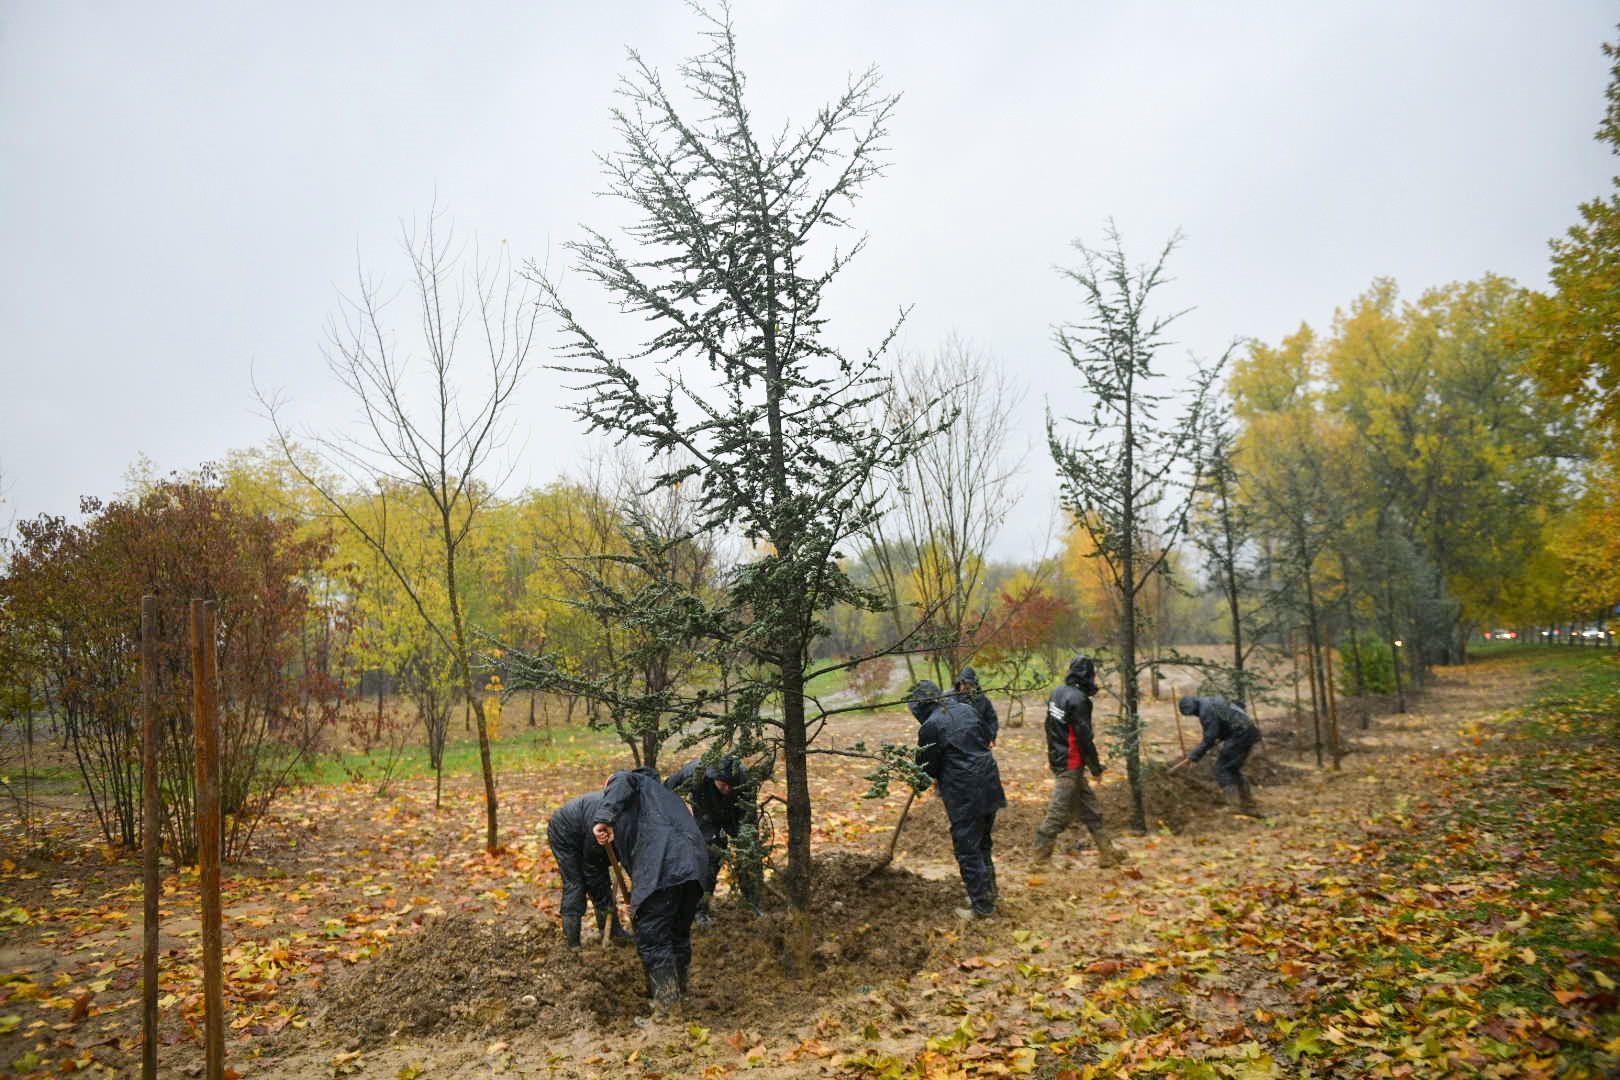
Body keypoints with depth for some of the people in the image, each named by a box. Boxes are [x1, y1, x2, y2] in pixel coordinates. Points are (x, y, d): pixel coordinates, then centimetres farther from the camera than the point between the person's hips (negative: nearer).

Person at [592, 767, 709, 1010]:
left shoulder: (637, 781, 16)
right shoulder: (666, 793, 39)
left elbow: (622, 782, -11)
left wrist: (603, 818, -22)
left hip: (662, 869, -8)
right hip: (695, 866, 8)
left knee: (652, 938, 1)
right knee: (680, 934, 24)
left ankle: (667, 1004, 2)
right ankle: (680, 989, 37)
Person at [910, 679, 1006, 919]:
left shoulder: (931, 726, -13)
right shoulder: (966, 710, 10)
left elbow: (926, 767, -5)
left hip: (964, 793, -8)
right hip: (989, 785, 8)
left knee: (967, 849, 3)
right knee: (983, 844, 21)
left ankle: (982, 906, 7)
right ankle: (988, 894, 31)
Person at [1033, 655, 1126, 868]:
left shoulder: (1057, 693, 8)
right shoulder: (1078, 699, -20)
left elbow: (1049, 727, 17)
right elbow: (1084, 736, -18)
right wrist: (1096, 765, -8)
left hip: (1057, 759, 10)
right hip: (1071, 765, -10)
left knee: (1089, 805, 16)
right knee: (1059, 811, -2)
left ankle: (1106, 852, 23)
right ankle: (1041, 856, 4)